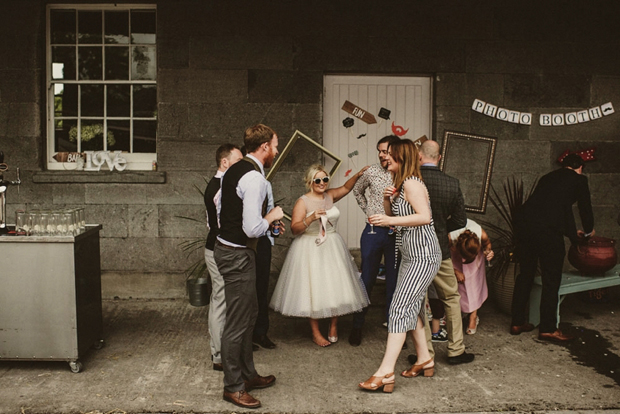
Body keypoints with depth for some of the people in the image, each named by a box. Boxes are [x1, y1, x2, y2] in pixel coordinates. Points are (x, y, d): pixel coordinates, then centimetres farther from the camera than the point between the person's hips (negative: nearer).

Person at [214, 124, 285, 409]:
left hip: (226, 245, 11)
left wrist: (263, 218, 18)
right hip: (238, 255, -11)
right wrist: (271, 216, -7)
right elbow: (253, 229, -27)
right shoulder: (254, 177, -21)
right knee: (237, 322, 1)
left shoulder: (233, 171, 10)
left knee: (248, 314, 21)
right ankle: (233, 386, 16)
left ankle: (247, 374, 35)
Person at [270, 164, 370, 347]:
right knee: (314, 290, 0)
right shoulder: (303, 201, -9)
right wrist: (311, 218, -29)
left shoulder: (330, 195, 5)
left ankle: (333, 327, 22)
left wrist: (357, 175, 6)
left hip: (333, 248, 5)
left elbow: (346, 187, 22)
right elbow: (294, 228, -15)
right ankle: (315, 332, 12)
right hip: (310, 250, -5)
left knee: (335, 287, 6)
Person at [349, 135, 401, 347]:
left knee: (395, 282, 8)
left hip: (397, 234, 0)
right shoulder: (371, 172, 0)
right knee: (367, 280, 6)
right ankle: (357, 326, 18)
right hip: (374, 232, 0)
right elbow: (357, 191, 20)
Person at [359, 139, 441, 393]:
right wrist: (387, 199, 0)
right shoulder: (400, 184, 17)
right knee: (413, 307, 15)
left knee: (400, 308, -15)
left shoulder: (411, 183, -14)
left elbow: (424, 217, -25)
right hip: (411, 255, 11)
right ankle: (424, 359, 28)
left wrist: (390, 220, -28)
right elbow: (391, 215, 19)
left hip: (423, 255, -11)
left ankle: (386, 373, -16)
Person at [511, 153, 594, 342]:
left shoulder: (548, 177, 30)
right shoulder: (578, 179, 12)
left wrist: (573, 233, 47)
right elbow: (585, 207, 16)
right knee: (551, 279, 4)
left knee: (525, 274, 16)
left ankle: (517, 322, 23)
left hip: (523, 222, 6)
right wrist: (588, 230, 37)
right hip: (548, 229, -6)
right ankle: (548, 329, 10)